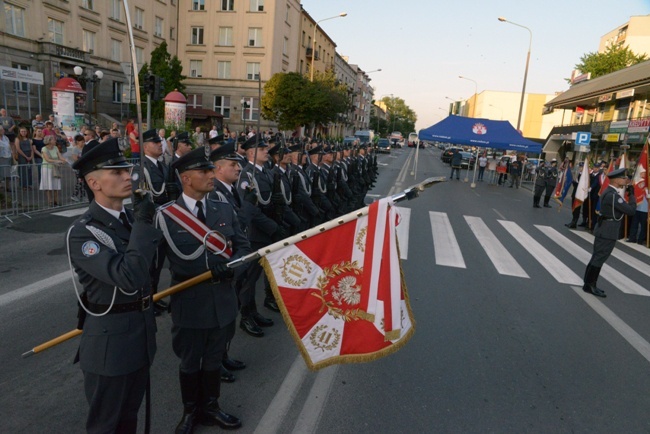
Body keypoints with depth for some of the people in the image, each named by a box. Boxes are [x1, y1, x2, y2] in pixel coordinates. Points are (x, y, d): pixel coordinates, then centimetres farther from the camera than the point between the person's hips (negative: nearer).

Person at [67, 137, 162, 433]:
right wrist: (143, 224, -29)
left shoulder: (132, 217, 2)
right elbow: (128, 279, -33)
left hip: (141, 331, 7)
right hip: (110, 340, -7)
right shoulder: (82, 233, -21)